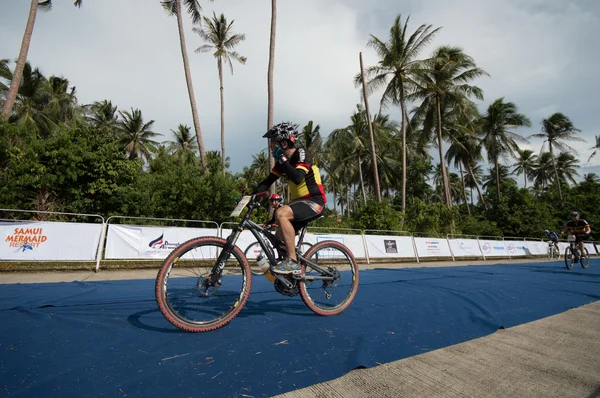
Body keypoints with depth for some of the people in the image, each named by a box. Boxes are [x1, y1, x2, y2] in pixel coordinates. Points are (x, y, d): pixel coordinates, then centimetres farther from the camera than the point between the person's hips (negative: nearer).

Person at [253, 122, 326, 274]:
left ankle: (293, 261, -25)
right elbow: (268, 181, 7)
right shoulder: (283, 160, 10)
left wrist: (282, 159, -23)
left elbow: (297, 178, -30)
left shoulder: (302, 154, -13)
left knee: (281, 213, -32)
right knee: (279, 238, 7)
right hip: (299, 202, 9)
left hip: (314, 202, -9)